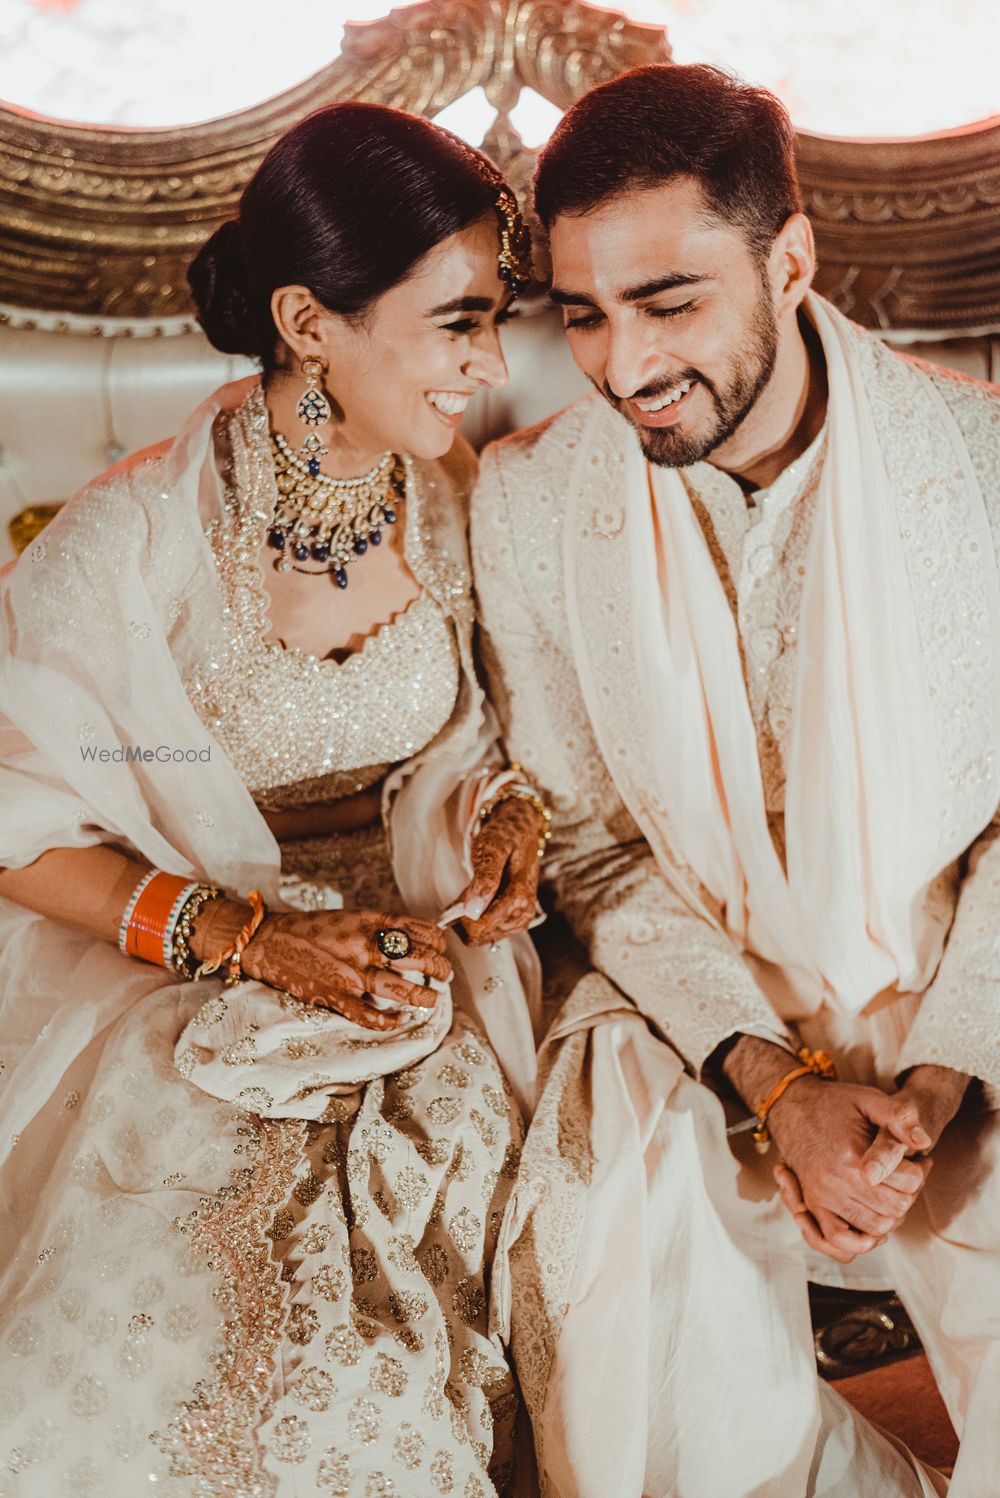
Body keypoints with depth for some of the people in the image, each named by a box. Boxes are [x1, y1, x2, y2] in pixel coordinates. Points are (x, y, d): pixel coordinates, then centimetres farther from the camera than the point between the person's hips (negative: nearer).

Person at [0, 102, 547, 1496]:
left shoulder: (467, 504, -2)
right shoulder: (135, 537, -14)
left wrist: (513, 812, -8)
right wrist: (256, 939, -19)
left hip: (425, 953, 3)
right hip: (185, 984, -3)